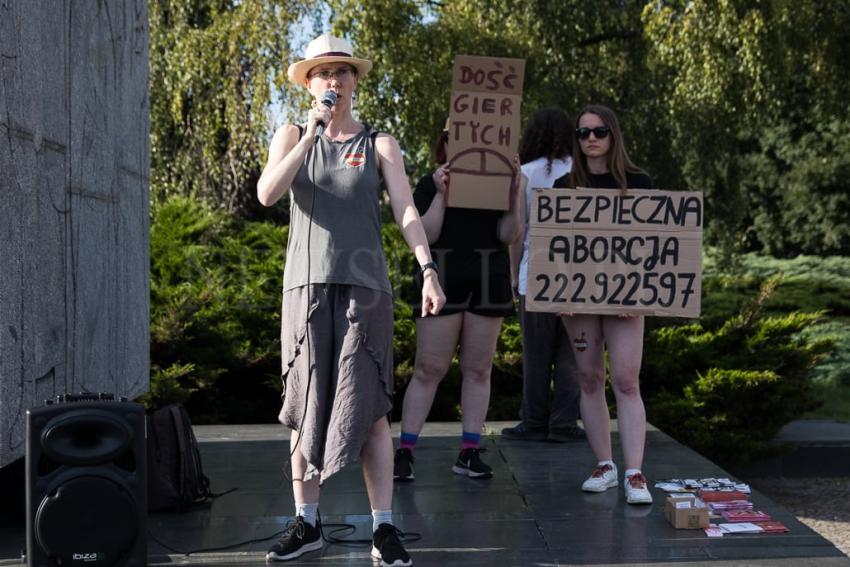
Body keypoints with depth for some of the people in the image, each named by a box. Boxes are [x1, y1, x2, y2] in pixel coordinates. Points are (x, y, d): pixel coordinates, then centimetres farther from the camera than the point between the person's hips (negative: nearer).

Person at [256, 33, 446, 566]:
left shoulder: (379, 143, 7)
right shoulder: (291, 136, 10)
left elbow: (407, 210, -4)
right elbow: (267, 194, -7)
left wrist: (428, 270, -18)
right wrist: (310, 135, -15)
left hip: (364, 286, -1)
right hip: (307, 284, 2)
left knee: (368, 406, -5)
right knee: (305, 405, 4)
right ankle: (307, 522, 14)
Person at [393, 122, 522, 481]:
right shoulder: (430, 185, 6)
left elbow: (507, 235, 0)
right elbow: (425, 235, -6)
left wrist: (513, 193, -10)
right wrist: (441, 194, -13)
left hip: (488, 285, 3)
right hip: (442, 284, -3)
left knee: (478, 370, 5)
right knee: (429, 370, -4)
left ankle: (470, 453, 12)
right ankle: (404, 452, 1)